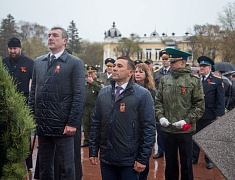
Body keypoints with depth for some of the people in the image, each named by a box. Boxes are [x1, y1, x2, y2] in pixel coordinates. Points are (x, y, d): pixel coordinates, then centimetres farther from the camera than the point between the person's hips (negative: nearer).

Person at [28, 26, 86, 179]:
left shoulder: (75, 63, -5)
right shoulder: (39, 62, 12)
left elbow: (79, 95, -10)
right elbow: (33, 91, 14)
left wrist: (72, 123, -14)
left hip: (63, 126, -5)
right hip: (42, 125, 5)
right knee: (44, 168, 15)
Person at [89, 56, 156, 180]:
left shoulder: (143, 95, -7)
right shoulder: (103, 93, 8)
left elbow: (149, 128, -9)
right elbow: (96, 123, 10)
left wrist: (143, 159, -11)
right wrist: (93, 151, 7)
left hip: (130, 161, -4)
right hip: (106, 158, 4)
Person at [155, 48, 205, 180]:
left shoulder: (194, 81, -5)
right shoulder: (164, 80, 5)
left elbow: (199, 105, -6)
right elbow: (158, 100, 9)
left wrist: (187, 121, -14)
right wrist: (161, 116, -4)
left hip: (185, 130, -3)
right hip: (167, 129, 3)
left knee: (186, 163, 10)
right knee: (170, 162, 16)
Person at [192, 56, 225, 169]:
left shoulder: (217, 81, 0)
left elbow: (220, 100, -4)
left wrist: (219, 114, -10)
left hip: (209, 115, -2)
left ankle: (209, 160, 22)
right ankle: (194, 158, 24)